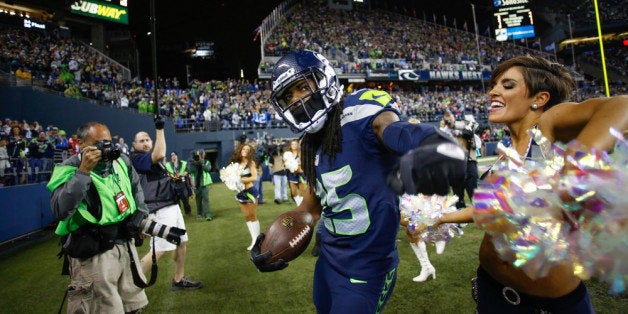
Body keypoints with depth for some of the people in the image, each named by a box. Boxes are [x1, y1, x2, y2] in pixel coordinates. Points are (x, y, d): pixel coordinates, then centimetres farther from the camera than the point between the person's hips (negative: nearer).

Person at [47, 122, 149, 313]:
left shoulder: (121, 162, 3)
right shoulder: (68, 170, -14)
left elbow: (136, 188, 22)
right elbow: (61, 211, -30)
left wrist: (141, 215, 17)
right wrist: (84, 171, -30)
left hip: (126, 245, 6)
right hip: (93, 254, -6)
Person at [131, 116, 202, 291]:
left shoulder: (153, 158, 18)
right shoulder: (137, 158, -11)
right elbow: (160, 154, -29)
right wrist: (159, 129, -26)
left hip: (172, 206, 10)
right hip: (160, 210, -10)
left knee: (182, 243, 14)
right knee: (159, 250, -14)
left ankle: (179, 280, 27)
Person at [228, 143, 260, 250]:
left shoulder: (251, 162, -6)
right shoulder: (237, 163, 8)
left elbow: (254, 177, -16)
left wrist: (240, 180, -20)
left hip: (250, 191, -5)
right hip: (241, 193, 6)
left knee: (253, 216, -1)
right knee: (247, 217, 9)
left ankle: (258, 240, 8)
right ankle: (254, 239, 18)